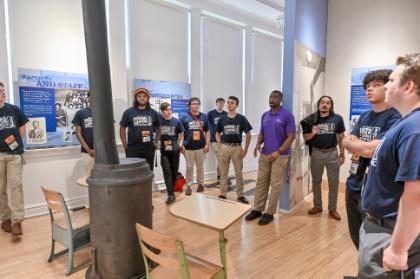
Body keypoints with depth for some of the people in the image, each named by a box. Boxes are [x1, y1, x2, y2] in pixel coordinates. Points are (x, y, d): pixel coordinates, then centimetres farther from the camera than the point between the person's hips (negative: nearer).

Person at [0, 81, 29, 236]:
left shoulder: (14, 109, 6)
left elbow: (22, 128, 14)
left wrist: (15, 140, -2)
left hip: (14, 153, 1)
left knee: (16, 185, -5)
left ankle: (17, 221, -4)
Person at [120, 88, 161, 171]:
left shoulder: (153, 113, 8)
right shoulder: (128, 112, 1)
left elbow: (158, 128, 18)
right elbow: (122, 128, 4)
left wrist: (156, 142, 8)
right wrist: (125, 145, -2)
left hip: (149, 149, 2)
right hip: (133, 149, -2)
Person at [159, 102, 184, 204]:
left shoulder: (176, 121, 2)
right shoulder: (158, 120, -3)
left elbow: (181, 134, 12)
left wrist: (180, 143, -2)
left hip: (175, 149, 2)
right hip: (164, 150, -1)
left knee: (174, 171, 9)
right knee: (167, 172, -6)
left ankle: (171, 190, 27)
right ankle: (170, 194, -6)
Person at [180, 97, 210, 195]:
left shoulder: (204, 117, 5)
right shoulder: (184, 117, -1)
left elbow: (207, 132, 8)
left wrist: (207, 144, 0)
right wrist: (181, 145, -5)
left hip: (201, 147, 2)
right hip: (188, 147, -1)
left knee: (200, 167, 13)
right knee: (189, 167, 6)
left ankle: (200, 184, 28)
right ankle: (189, 186, 17)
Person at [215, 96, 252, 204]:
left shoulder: (241, 118, -3)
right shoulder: (222, 119, 3)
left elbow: (248, 135, 0)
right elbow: (217, 133, 12)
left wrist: (245, 149, -5)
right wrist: (219, 146, 0)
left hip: (237, 147, -2)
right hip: (224, 147, 2)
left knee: (239, 173, 6)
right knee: (223, 173, 9)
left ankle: (240, 195, 18)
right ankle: (223, 194, 21)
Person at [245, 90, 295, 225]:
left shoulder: (287, 115, -10)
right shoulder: (265, 115, 8)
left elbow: (291, 136, -13)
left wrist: (278, 152, -22)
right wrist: (258, 144, -6)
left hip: (280, 155, -6)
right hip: (264, 154, 6)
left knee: (276, 185, 3)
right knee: (261, 182, 10)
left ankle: (270, 213, 13)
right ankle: (257, 209, 21)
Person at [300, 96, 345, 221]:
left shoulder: (337, 118, -4)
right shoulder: (312, 119, -4)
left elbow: (341, 138, 3)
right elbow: (305, 137, 3)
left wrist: (342, 155, 1)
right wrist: (312, 133, -19)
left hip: (332, 153, -1)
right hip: (316, 153, 1)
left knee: (333, 183, 7)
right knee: (316, 181, 13)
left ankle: (332, 209, 22)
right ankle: (317, 206, 30)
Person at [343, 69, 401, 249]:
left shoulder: (395, 118, -15)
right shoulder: (364, 117, 10)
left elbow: (370, 150, -23)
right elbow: (346, 142, 4)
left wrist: (353, 142, -4)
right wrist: (363, 145, -14)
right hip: (353, 185, 7)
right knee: (357, 238, 21)